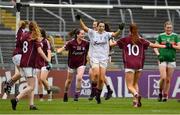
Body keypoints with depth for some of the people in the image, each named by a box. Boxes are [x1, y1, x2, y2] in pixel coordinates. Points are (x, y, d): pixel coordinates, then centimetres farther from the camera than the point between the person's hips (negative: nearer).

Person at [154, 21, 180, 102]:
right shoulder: (161, 36, 4)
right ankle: (160, 92, 7)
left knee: (168, 79, 3)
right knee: (163, 77, -15)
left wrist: (172, 46, -16)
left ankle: (165, 96, 14)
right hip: (162, 59, -1)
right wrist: (158, 54, -11)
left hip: (171, 60, 1)